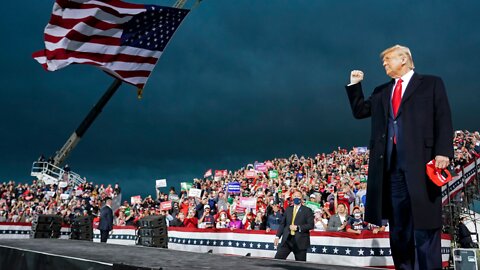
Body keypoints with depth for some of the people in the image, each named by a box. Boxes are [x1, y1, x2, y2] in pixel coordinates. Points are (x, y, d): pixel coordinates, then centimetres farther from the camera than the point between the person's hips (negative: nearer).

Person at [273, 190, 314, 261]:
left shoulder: (307, 210, 2)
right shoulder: (288, 209, 14)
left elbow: (311, 225, -7)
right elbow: (282, 224, 14)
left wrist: (298, 227, -14)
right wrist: (277, 236, 6)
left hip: (300, 241, -3)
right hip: (287, 240, 3)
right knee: (277, 258, -4)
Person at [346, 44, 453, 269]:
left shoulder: (431, 84, 9)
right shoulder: (381, 92, 24)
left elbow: (443, 120, -1)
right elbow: (359, 111, 24)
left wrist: (443, 152, -13)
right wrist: (354, 85, 16)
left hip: (421, 161, -5)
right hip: (391, 163, 5)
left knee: (425, 223, -5)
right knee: (398, 224, 6)